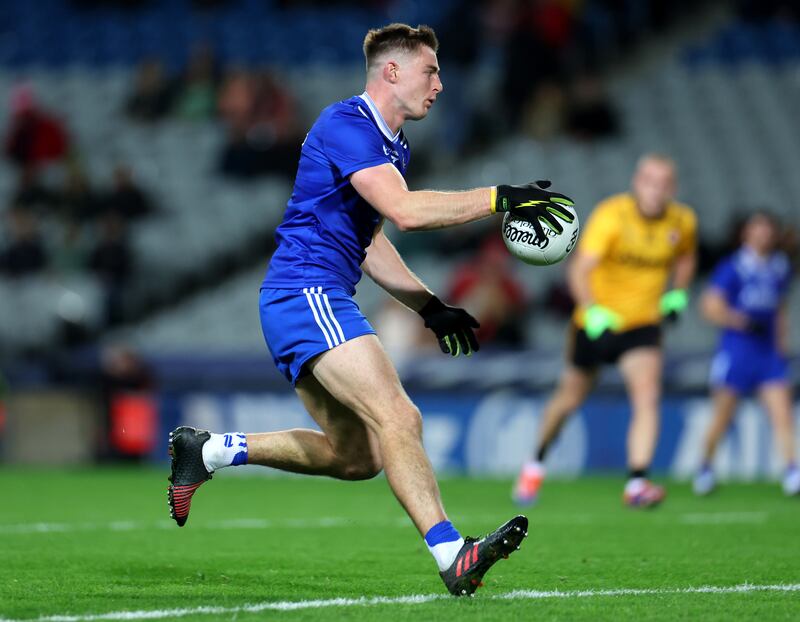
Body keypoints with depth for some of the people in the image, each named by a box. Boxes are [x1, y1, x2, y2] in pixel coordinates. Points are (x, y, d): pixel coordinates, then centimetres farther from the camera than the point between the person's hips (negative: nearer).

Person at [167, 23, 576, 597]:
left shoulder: (390, 145, 19)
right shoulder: (346, 125, -13)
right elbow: (404, 211, -27)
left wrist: (431, 308, 21)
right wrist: (498, 198, -26)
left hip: (326, 302, 11)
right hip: (306, 295, -11)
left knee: (356, 456, 13)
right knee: (398, 418, -24)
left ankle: (209, 450, 22)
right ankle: (451, 555, -34)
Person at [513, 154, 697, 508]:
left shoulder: (683, 222, -5)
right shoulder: (611, 216, -21)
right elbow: (579, 270, -30)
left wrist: (677, 295, 3)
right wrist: (593, 311, -46)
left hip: (643, 325, 2)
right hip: (596, 322, -2)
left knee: (647, 396, -21)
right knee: (570, 399, 13)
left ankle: (636, 483, -24)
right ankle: (536, 463, 40)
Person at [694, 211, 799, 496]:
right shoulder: (732, 268, -6)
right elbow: (711, 305, -10)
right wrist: (735, 318, -26)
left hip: (769, 349, 4)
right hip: (736, 347, -4)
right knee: (722, 417, 4)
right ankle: (705, 467, 25)